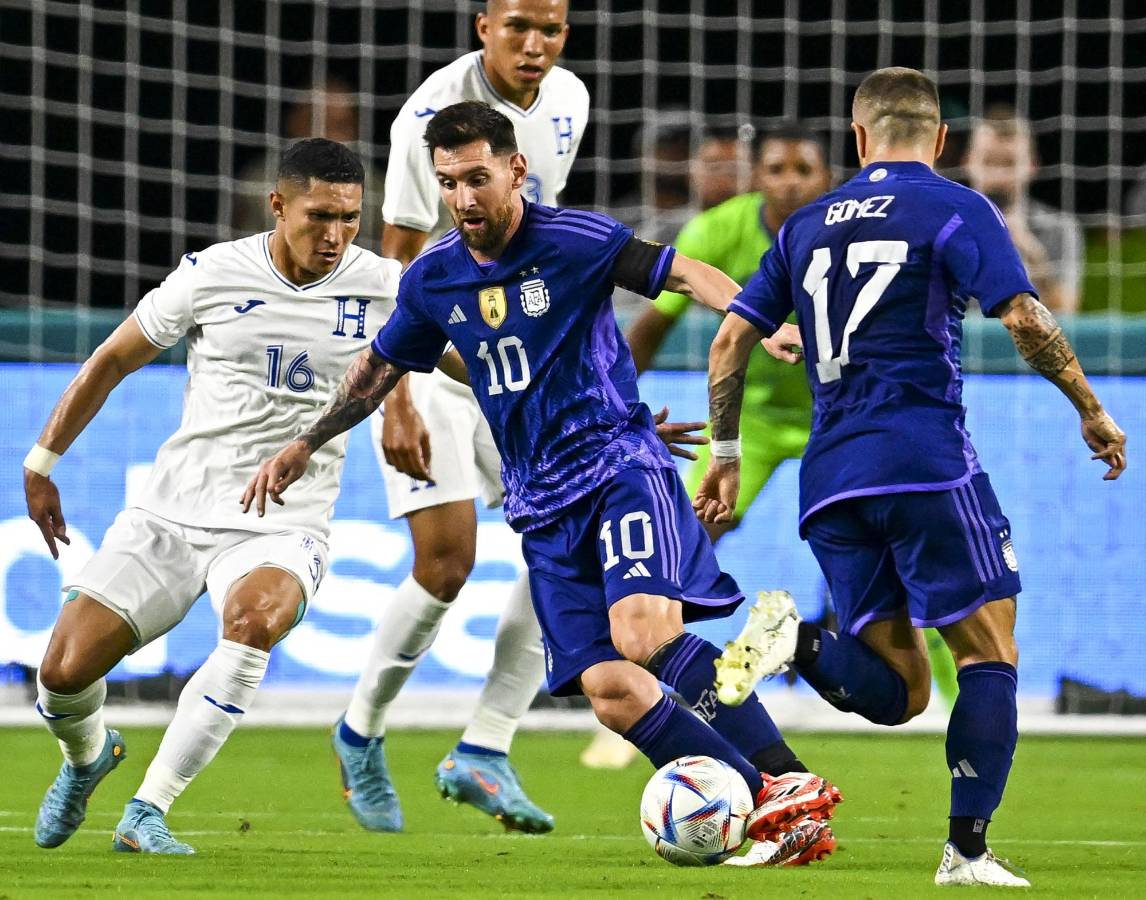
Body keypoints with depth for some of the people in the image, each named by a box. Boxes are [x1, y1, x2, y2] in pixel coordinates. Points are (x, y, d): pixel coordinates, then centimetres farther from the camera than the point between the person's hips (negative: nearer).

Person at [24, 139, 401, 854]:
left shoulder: (384, 289, -3)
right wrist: (42, 462, 12)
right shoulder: (211, 275, -4)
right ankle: (88, 757, 30)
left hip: (282, 532, -1)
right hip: (171, 518, 1)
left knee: (253, 621, -36)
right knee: (65, 673, -10)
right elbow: (114, 360, 10)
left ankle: (148, 811, -25)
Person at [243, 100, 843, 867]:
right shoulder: (433, 279, 8)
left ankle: (789, 783, -24)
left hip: (620, 464, -5)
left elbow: (687, 273, -12)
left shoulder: (573, 241, -7)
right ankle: (777, 818, -9)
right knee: (608, 687, -11)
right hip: (544, 505, 5)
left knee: (643, 630, -30)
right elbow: (381, 367, 25)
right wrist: (305, 445, 25)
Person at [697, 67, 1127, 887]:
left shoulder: (808, 226, 18)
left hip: (830, 480, 5)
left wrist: (726, 454, 26)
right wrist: (1092, 412, 0)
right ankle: (968, 851, -10)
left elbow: (731, 340, 17)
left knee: (899, 689, 8)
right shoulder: (956, 210, 2)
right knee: (989, 657, 2)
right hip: (925, 463, -5)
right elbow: (1025, 319, -10)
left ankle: (796, 642, -20)